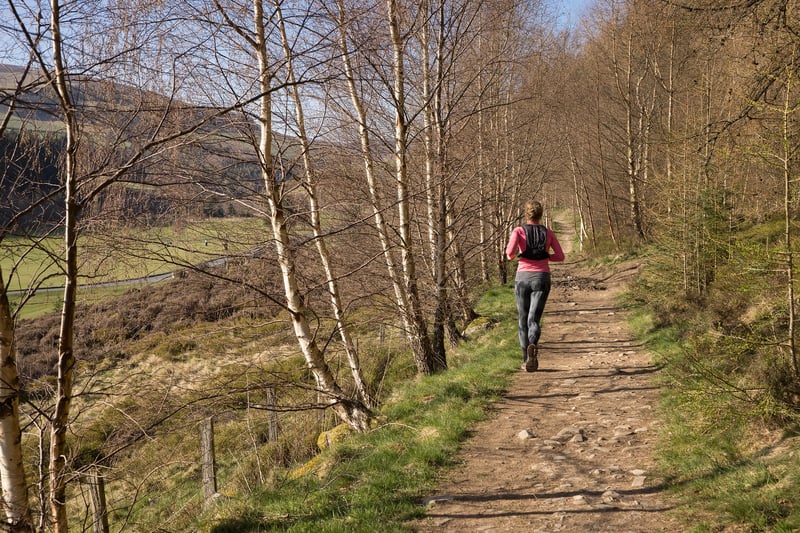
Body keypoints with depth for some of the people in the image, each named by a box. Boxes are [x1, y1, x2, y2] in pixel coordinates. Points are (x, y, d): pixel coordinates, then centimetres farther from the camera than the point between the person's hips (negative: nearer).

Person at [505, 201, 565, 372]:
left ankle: (526, 359, 17)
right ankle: (533, 347, -41)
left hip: (523, 278, 0)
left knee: (523, 320, 15)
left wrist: (510, 256, 8)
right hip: (541, 279, 1)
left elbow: (510, 251, -16)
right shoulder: (548, 233, 8)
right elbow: (560, 256, 7)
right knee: (534, 320, -8)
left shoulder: (518, 230, 0)